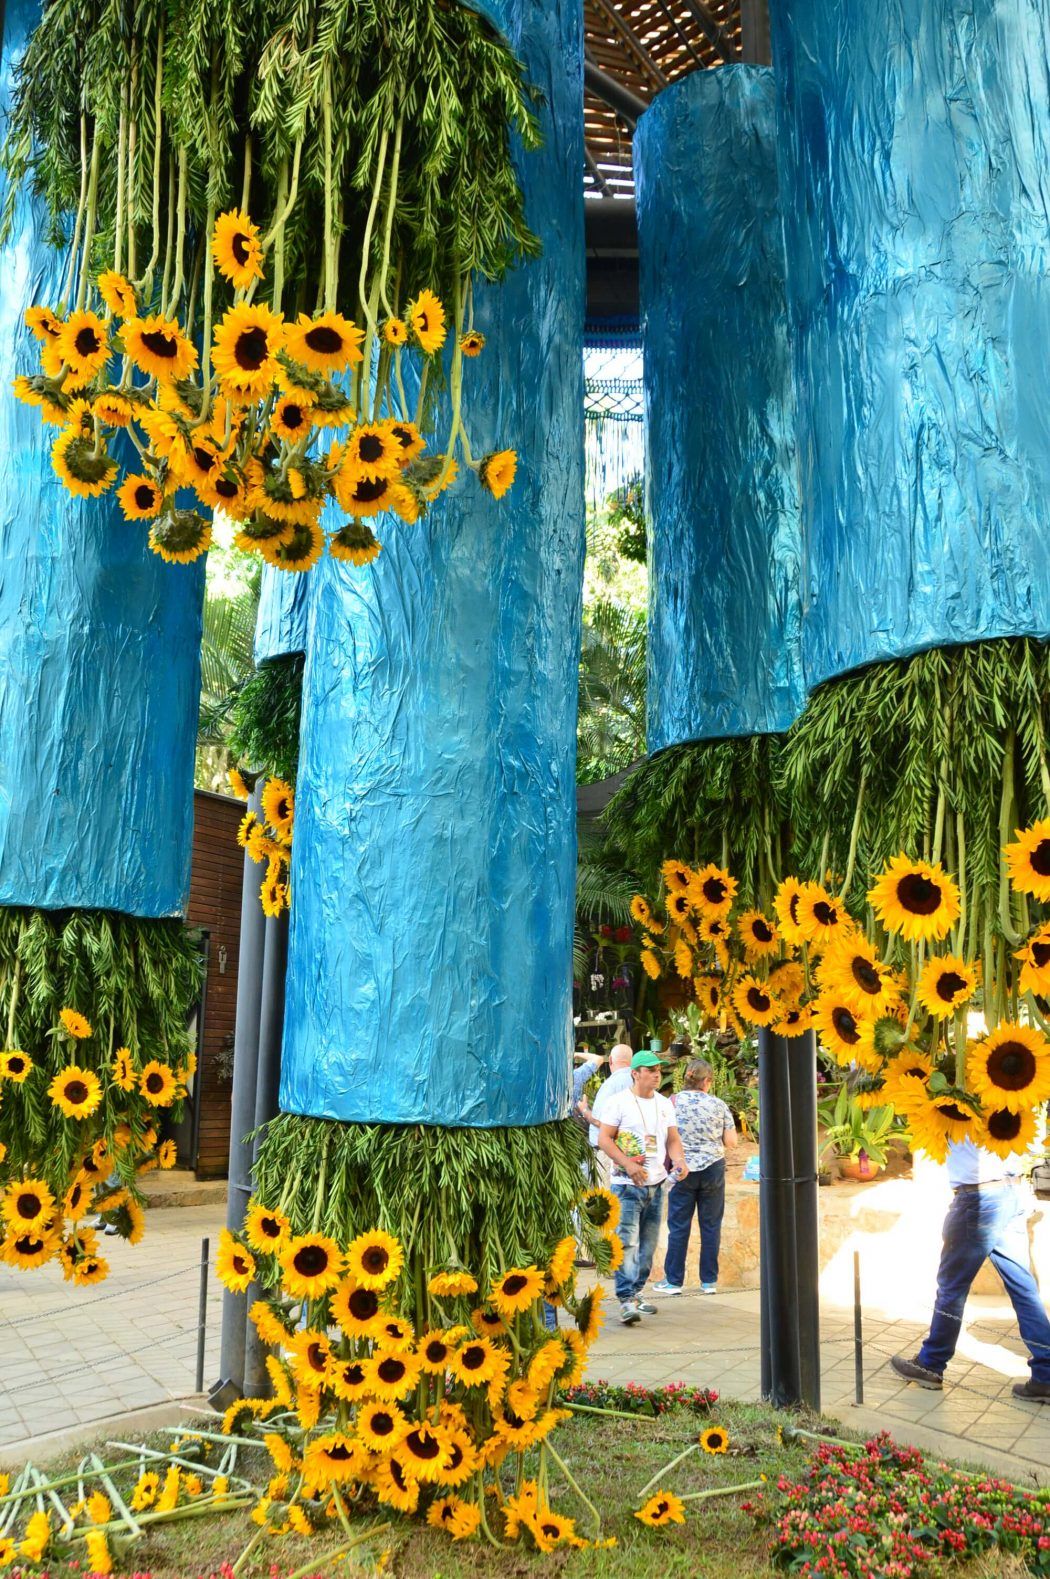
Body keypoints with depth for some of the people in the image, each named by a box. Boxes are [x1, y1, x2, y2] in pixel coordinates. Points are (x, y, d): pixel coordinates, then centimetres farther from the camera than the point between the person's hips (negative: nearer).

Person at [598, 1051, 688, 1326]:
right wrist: (628, 1164, -21)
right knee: (627, 1243, -13)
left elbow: (673, 1139, 13)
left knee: (648, 1244, 11)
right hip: (627, 1185, -6)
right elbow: (604, 1139, -10)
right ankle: (626, 1300, -11)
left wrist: (679, 1160, -8)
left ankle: (636, 1292, 23)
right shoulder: (618, 1102, -6)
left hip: (656, 1184, 6)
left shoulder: (664, 1104, 12)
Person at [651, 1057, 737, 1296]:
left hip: (682, 1169, -1)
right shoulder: (718, 1105, -3)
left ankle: (673, 1280, 11)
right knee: (711, 1225, 10)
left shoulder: (673, 1102, -6)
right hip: (713, 1169, 1)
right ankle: (709, 1281, 15)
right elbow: (731, 1142, -1)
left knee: (678, 1226, 6)